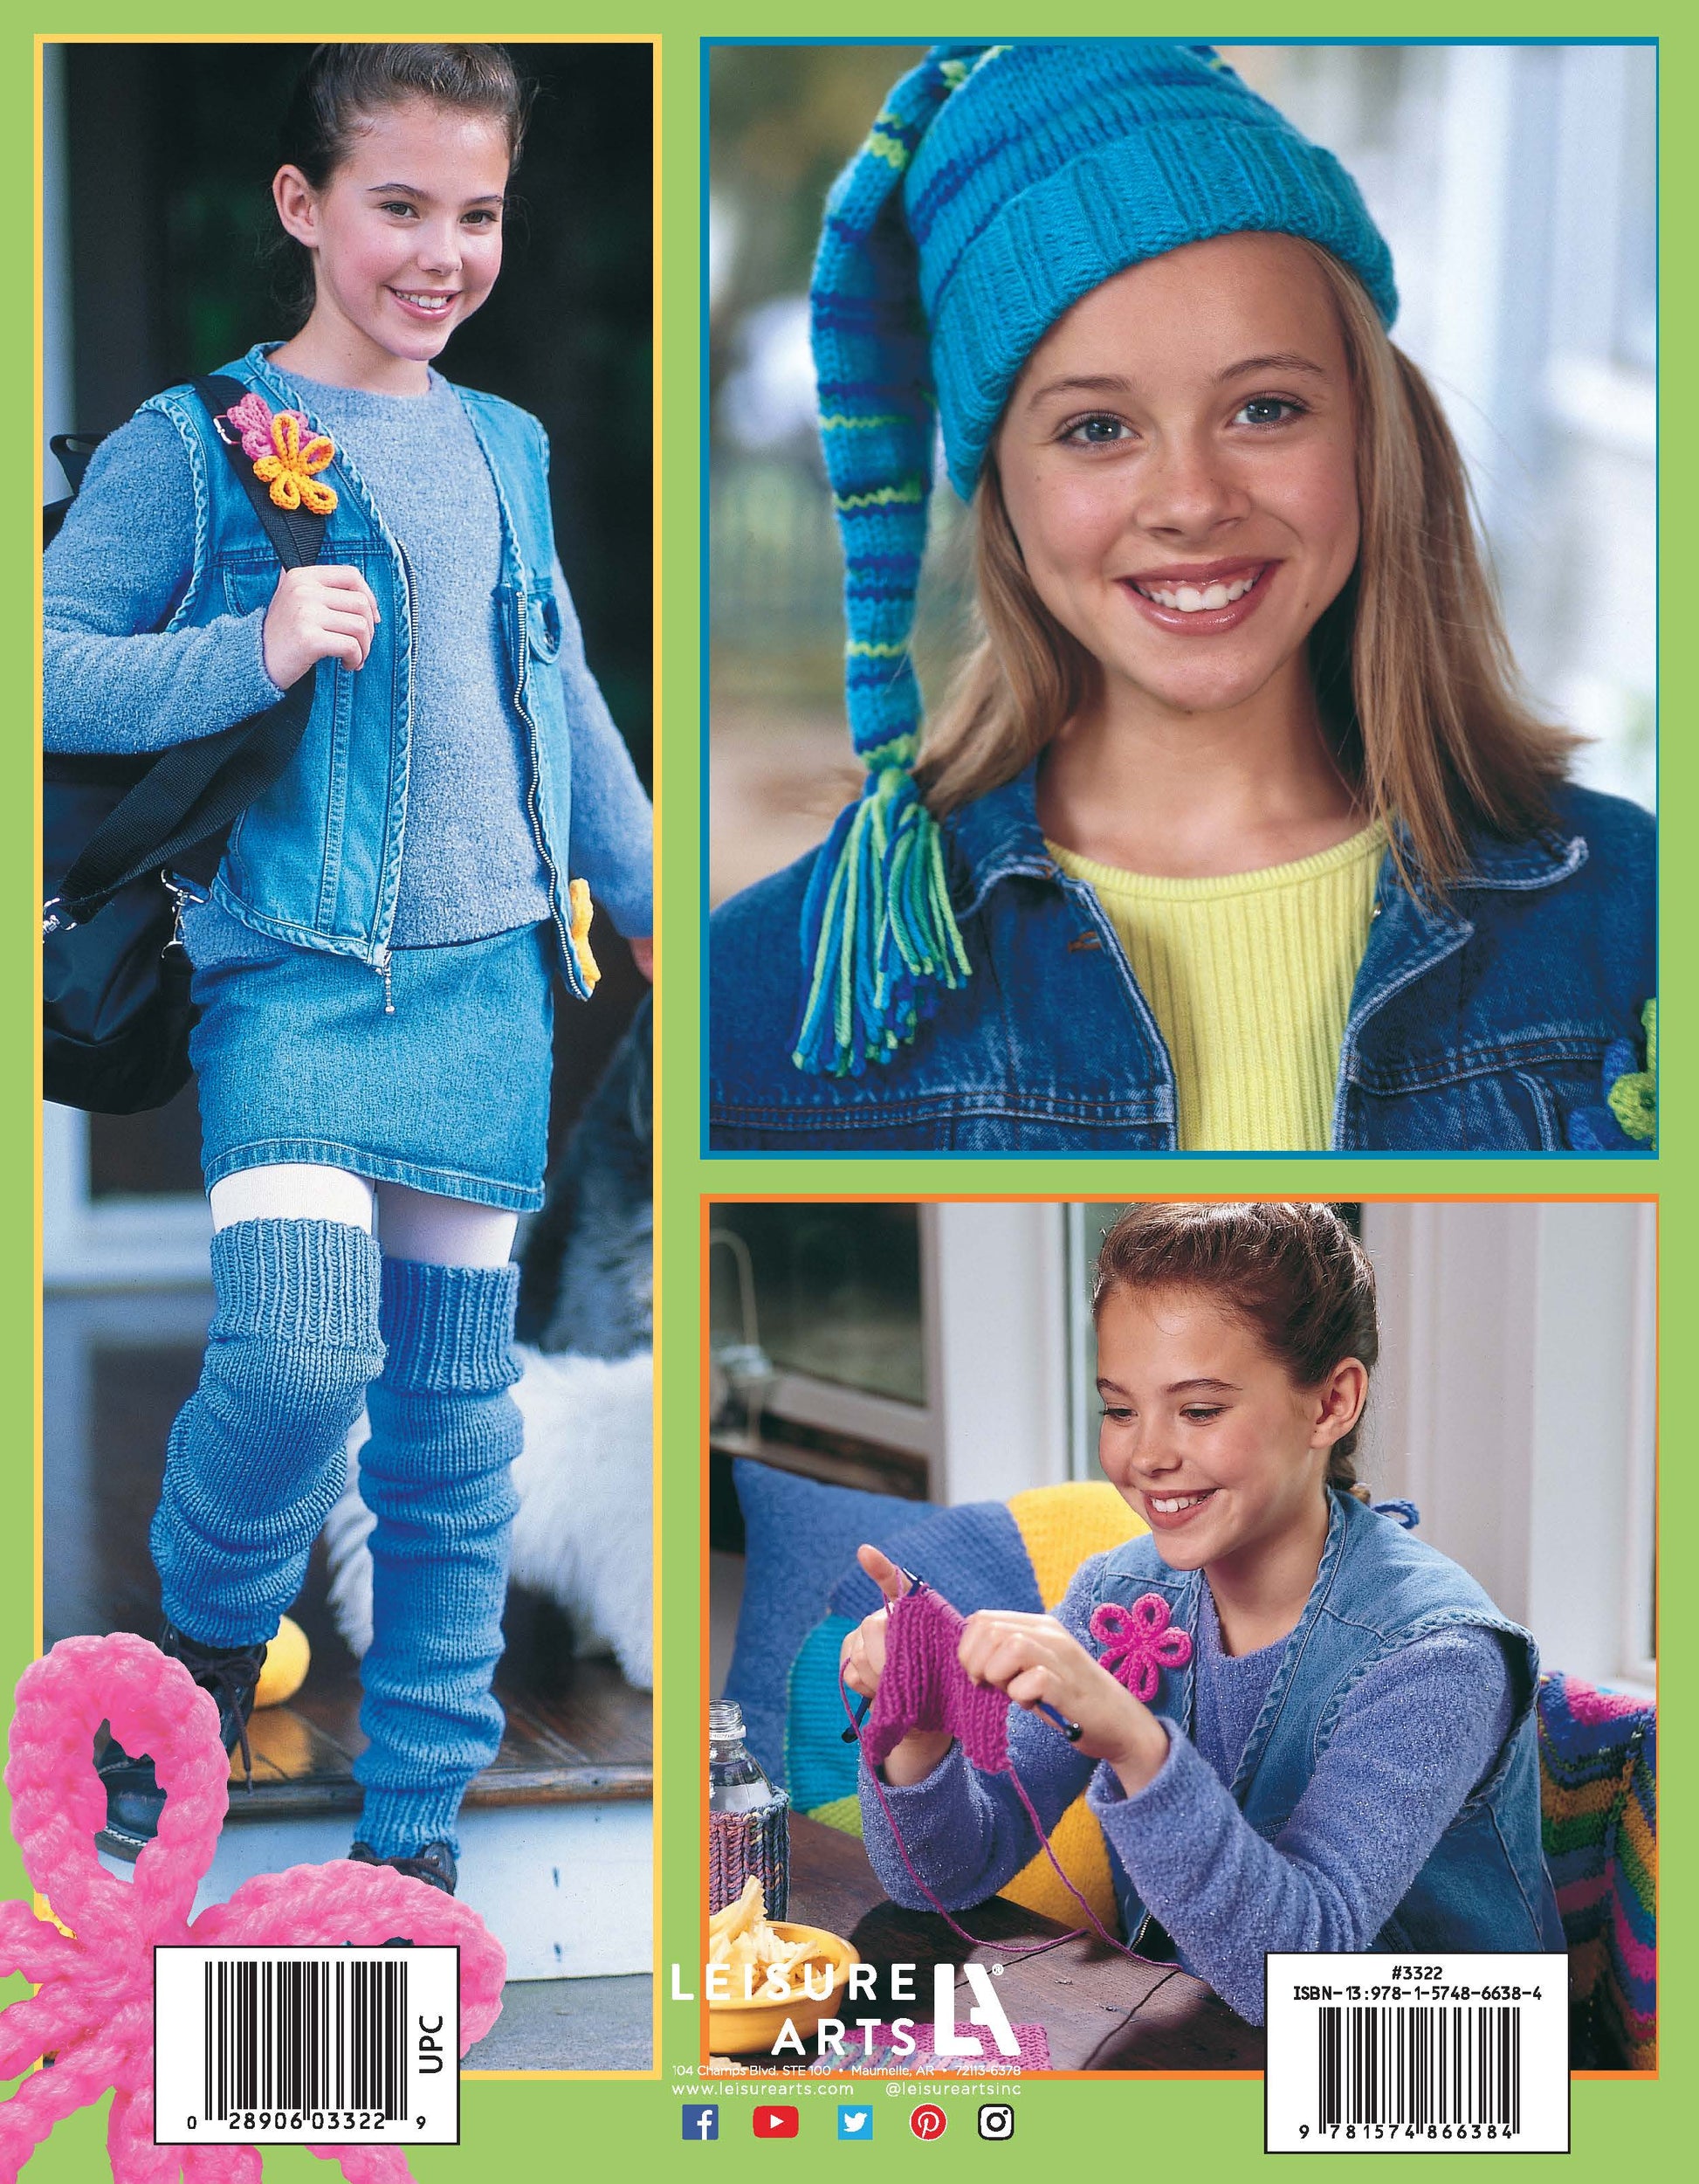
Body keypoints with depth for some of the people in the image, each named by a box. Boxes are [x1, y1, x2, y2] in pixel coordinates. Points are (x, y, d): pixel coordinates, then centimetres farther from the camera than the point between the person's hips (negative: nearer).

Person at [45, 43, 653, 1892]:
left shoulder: (503, 451, 15)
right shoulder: (195, 444, -2)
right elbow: (47, 667, -9)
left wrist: (649, 893, 25)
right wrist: (255, 649, -20)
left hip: (485, 976, 5)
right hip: (290, 972, -5)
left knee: (457, 1402, 7)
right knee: (303, 1349, -23)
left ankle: (414, 1827, 18)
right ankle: (205, 1639, 9)